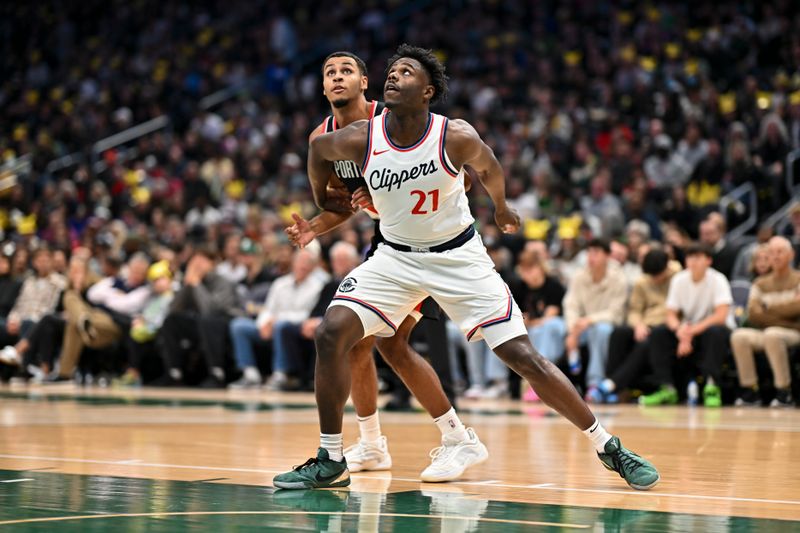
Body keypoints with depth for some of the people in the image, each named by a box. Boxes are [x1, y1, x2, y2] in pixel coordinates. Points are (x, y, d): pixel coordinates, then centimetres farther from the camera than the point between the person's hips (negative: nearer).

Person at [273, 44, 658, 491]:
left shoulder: (457, 137, -21)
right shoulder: (361, 139, -16)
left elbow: (489, 168, 2)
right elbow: (319, 148, 8)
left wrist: (502, 208, 19)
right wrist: (322, 199, 20)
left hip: (460, 256, -2)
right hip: (396, 257, 2)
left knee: (524, 356, -7)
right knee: (332, 333, -18)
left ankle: (608, 446, 7)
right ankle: (331, 463, -6)